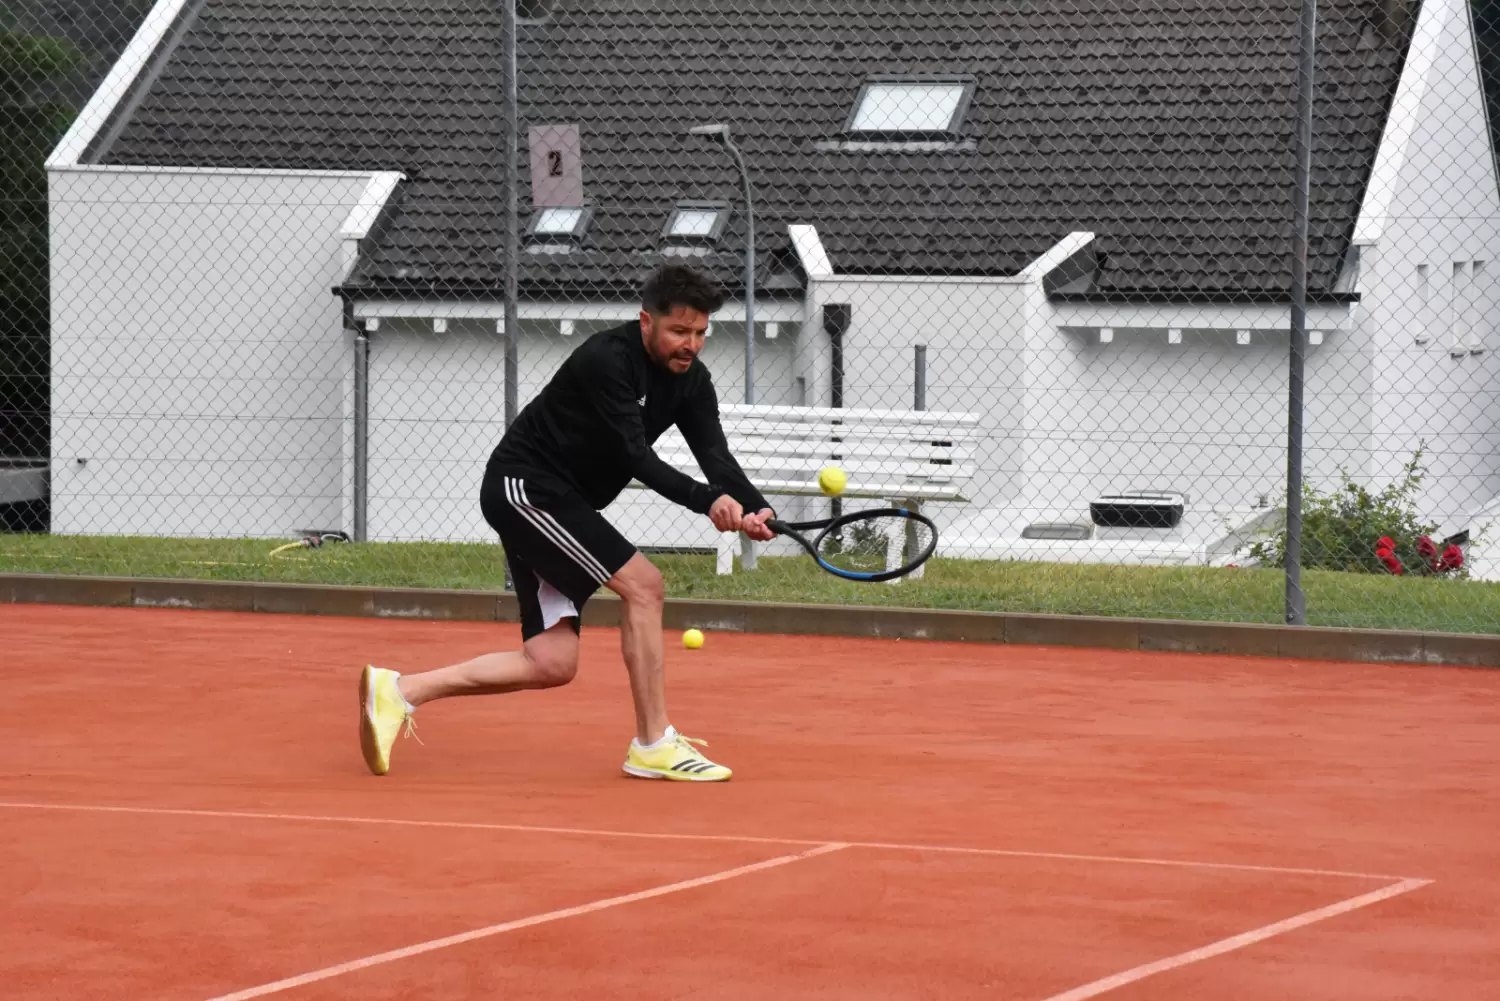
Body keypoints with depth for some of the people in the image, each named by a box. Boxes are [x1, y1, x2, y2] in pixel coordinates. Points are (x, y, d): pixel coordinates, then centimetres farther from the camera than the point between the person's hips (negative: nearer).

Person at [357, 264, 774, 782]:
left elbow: (716, 457, -9)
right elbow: (636, 458, -29)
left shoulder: (689, 379, 2)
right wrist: (706, 501, -41)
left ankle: (397, 690, 5)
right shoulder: (608, 360, -22)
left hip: (558, 504, 9)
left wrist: (755, 508, -29)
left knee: (552, 664, 2)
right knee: (643, 583, -19)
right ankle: (654, 744, -13)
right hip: (524, 484, -9)